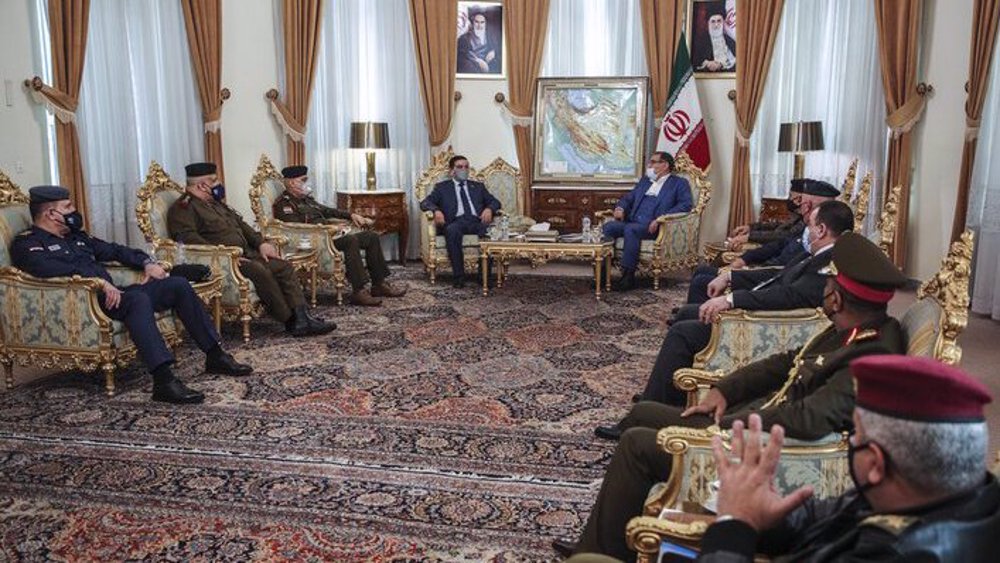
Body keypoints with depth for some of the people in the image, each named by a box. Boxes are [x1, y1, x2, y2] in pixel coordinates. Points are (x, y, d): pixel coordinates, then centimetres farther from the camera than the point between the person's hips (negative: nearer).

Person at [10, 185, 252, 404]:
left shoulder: (76, 237, 26)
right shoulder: (27, 243, -1)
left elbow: (114, 250, 31)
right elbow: (50, 268, -21)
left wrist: (147, 262, 12)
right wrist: (99, 281, -31)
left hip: (111, 295, 9)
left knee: (178, 284, -3)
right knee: (137, 298, -37)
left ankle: (215, 355, 0)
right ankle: (164, 381, -48)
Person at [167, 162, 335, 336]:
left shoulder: (216, 203, 25)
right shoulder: (183, 208, -5)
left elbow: (239, 223, 26)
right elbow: (187, 238, -20)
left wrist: (261, 243, 9)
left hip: (245, 253, 9)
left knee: (283, 266, -9)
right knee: (260, 271, -31)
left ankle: (301, 317, -19)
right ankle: (290, 321, -22)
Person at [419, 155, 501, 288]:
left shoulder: (478, 186, 29)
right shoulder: (442, 187, 22)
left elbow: (495, 202, 20)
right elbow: (425, 203, 10)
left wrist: (489, 209, -5)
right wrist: (436, 210, -13)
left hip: (477, 221, 2)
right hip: (456, 222, -1)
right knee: (452, 230, -38)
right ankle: (458, 276, -33)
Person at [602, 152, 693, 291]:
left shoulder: (679, 183, 10)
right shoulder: (645, 180, 30)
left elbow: (686, 205, -5)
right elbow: (628, 197, 29)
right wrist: (620, 207, 4)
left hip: (652, 226, -5)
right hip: (632, 222, 6)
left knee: (630, 229, -35)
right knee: (608, 226, -23)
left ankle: (628, 276, -32)